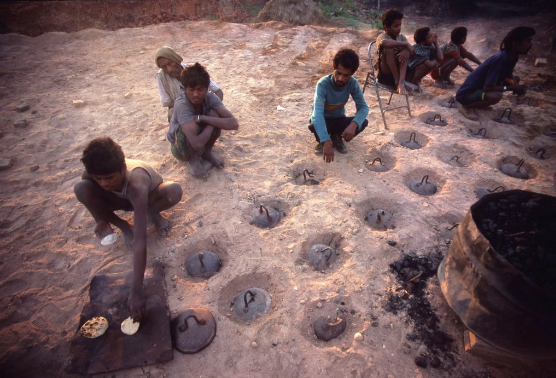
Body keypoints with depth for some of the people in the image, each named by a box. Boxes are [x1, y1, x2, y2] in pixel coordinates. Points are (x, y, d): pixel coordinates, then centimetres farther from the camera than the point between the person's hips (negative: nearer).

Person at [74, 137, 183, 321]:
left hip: (148, 195, -3)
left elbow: (140, 241, -49)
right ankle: (122, 225, -4)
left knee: (174, 190, -37)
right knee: (81, 189, -27)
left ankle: (153, 212, -1)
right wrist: (101, 220, -16)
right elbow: (88, 194, -2)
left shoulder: (136, 184, -45)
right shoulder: (92, 173, -32)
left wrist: (136, 291, -51)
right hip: (121, 198, 3)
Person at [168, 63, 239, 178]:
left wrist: (201, 118, -36)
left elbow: (234, 124, -33)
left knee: (214, 114, -23)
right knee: (193, 125, -35)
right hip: (181, 148, -4)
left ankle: (207, 152, 1)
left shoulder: (210, 97, -20)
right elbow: (197, 143, -43)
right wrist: (212, 123, -29)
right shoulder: (181, 104, -33)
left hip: (203, 140, 4)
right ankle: (194, 158, -6)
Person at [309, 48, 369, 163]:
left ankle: (337, 137, 4)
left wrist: (354, 124, -42)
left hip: (339, 119, 3)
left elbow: (363, 107, -18)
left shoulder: (353, 83, -18)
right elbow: (318, 113, -42)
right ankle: (321, 141, -2)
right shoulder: (323, 84, -30)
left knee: (363, 122, -23)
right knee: (313, 126, -38)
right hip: (322, 120, -3)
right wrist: (326, 142, -54)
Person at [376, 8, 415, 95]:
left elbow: (412, 50, -5)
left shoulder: (401, 36, 7)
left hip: (398, 71, 5)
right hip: (385, 75, -5)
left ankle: (401, 82, -32)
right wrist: (406, 44, -30)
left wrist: (407, 51, -28)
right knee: (389, 48, -27)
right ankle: (397, 82, -23)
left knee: (405, 51, -19)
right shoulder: (382, 37, -11)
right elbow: (384, 43, -37)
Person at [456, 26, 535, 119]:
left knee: (516, 79, 13)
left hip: (481, 89, 10)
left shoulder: (512, 56, -2)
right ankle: (466, 106, -8)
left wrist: (516, 85, -10)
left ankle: (478, 101, 12)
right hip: (466, 94, -9)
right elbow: (487, 88, -28)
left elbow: (508, 76, 12)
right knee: (496, 96, -35)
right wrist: (512, 88, -18)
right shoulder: (500, 59, -27)